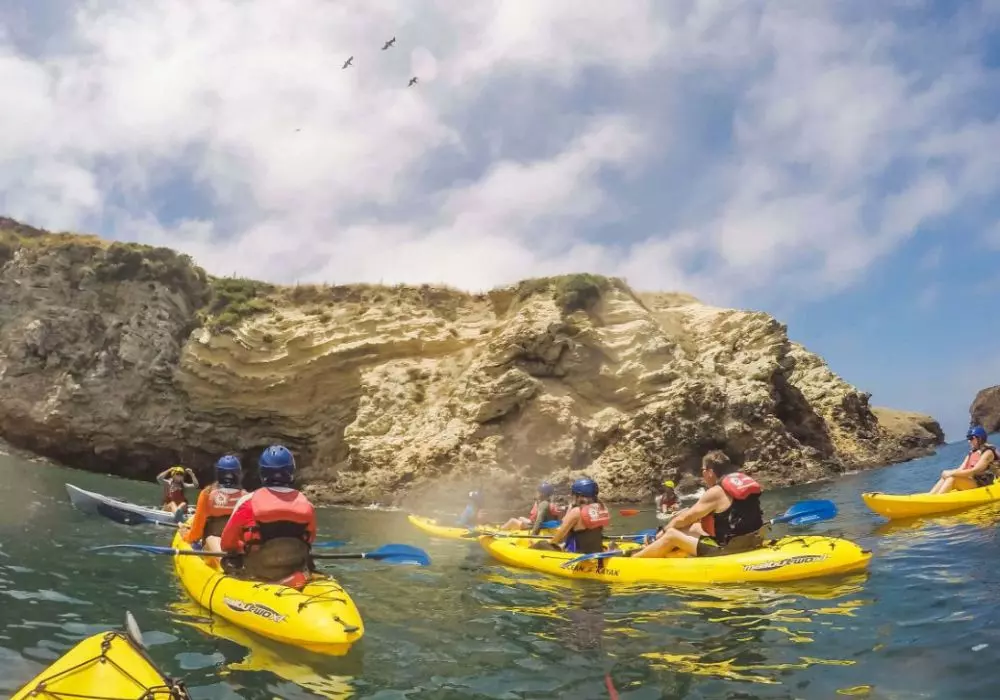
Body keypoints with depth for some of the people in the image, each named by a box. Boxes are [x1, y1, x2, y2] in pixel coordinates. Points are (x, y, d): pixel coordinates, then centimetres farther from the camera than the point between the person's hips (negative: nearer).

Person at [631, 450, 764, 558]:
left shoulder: (715, 492, -16)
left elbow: (684, 519, -4)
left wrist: (664, 530, 12)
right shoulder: (740, 480, 10)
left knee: (671, 535, -1)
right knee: (688, 528, 21)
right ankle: (647, 550, 28)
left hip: (727, 548, -9)